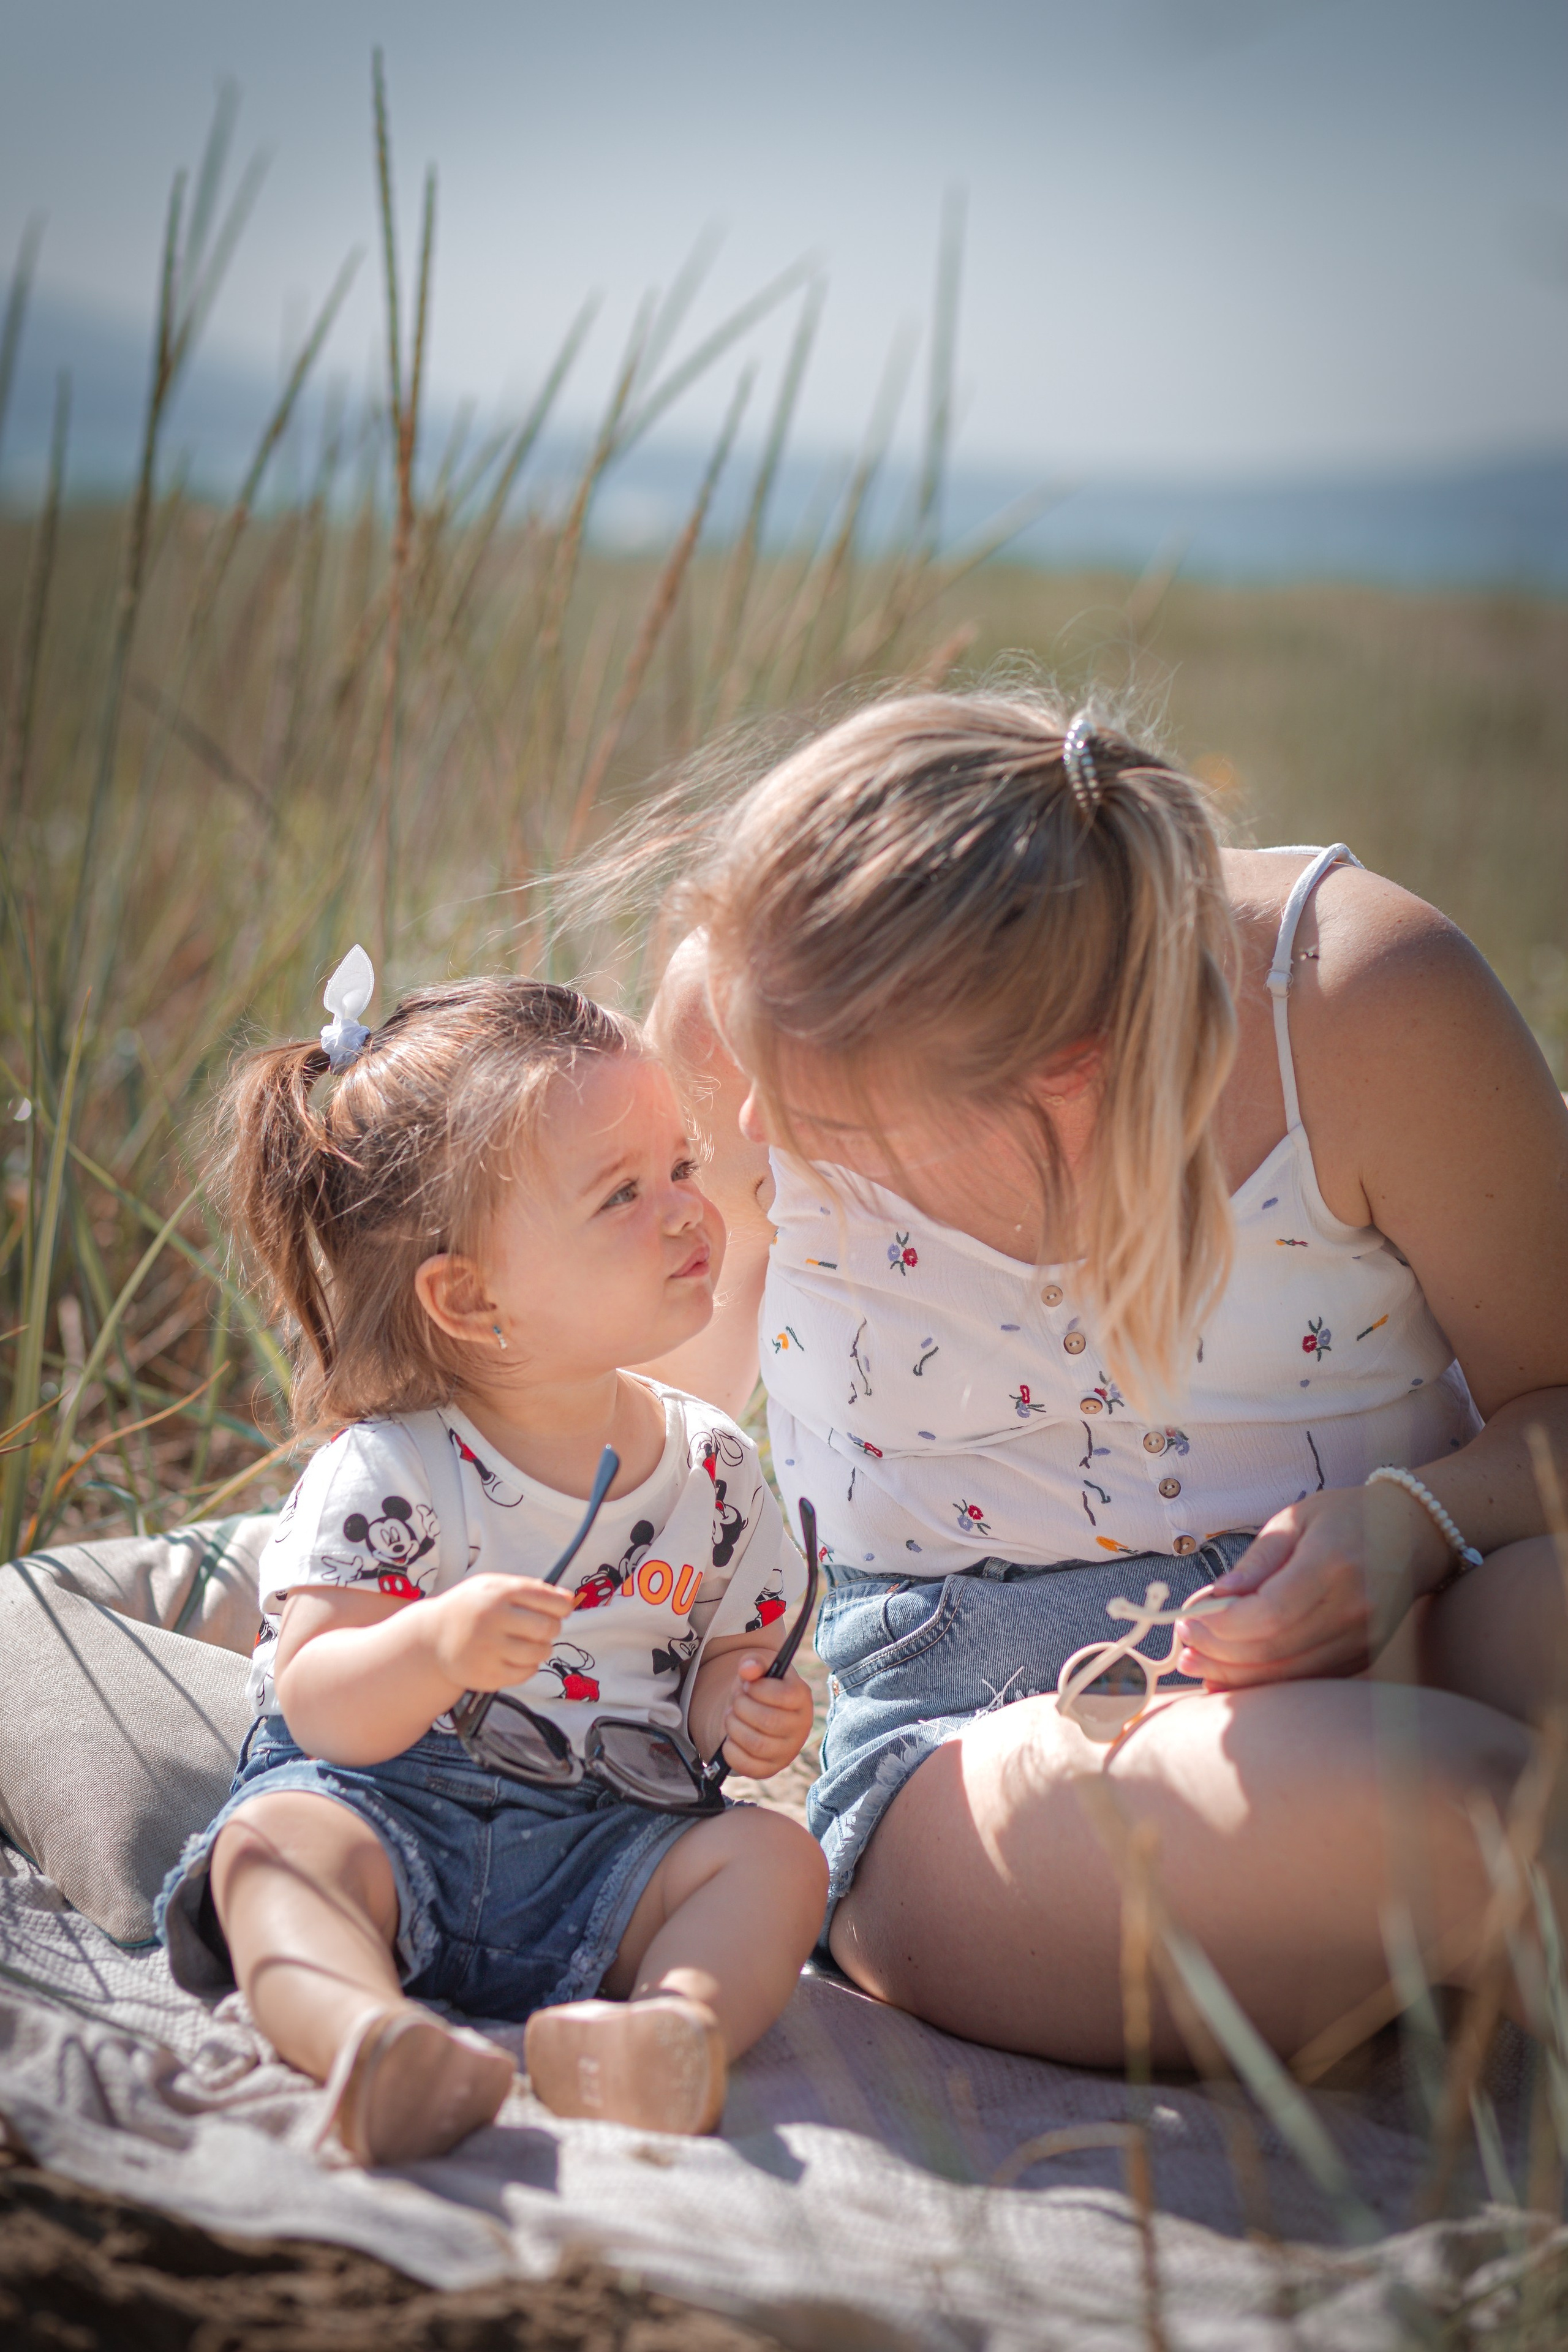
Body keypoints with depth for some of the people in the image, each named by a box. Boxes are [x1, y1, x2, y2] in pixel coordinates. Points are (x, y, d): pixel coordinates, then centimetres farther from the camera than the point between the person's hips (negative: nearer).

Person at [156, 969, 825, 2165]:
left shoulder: (713, 1469, 4)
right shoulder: (388, 1475, -9)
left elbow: (732, 1656, 13)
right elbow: (319, 1708, -16)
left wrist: (749, 1712, -12)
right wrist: (437, 1648, -36)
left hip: (609, 1849, 3)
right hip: (392, 1804, -3)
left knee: (777, 1853, -22)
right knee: (279, 1838, -31)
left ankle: (680, 2031, -48)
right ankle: (363, 2040, -57)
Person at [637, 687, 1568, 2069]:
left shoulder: (1366, 998, -16)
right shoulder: (746, 1011, -10)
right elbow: (678, 1368, 12)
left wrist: (1413, 1521, -21)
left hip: (1390, 1645, 1)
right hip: (964, 1733, 0)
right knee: (1428, 1811, -35)